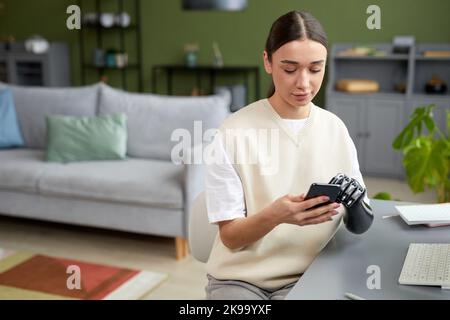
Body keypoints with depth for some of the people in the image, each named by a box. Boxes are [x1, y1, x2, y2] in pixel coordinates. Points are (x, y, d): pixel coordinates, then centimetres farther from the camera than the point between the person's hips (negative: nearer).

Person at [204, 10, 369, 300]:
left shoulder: (336, 129, 0)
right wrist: (274, 215, -28)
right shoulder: (233, 133, -11)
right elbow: (230, 237, -9)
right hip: (240, 278, -2)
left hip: (308, 276, 2)